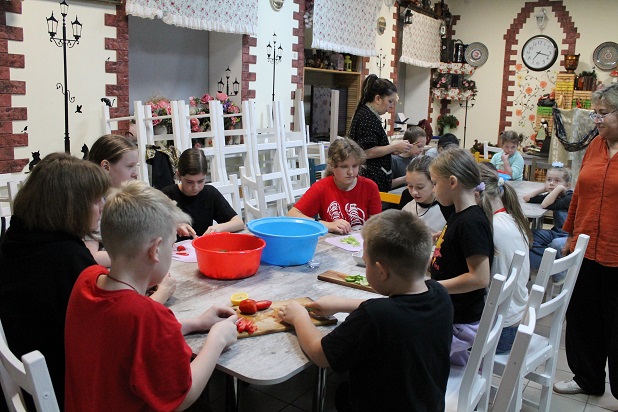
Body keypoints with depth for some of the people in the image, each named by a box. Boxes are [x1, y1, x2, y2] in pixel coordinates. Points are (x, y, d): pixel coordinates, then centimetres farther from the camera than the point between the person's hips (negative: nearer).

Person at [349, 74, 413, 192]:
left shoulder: (365, 114, 17)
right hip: (372, 178, -10)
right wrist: (395, 147, -12)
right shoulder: (368, 117, -14)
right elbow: (367, 152, -20)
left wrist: (391, 150, 13)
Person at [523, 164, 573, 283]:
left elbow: (545, 205, -25)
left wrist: (559, 188, -19)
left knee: (556, 244, -38)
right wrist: (544, 189, 6)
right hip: (556, 233, 8)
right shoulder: (553, 196, 9)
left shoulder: (570, 197, -14)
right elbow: (527, 198, 10)